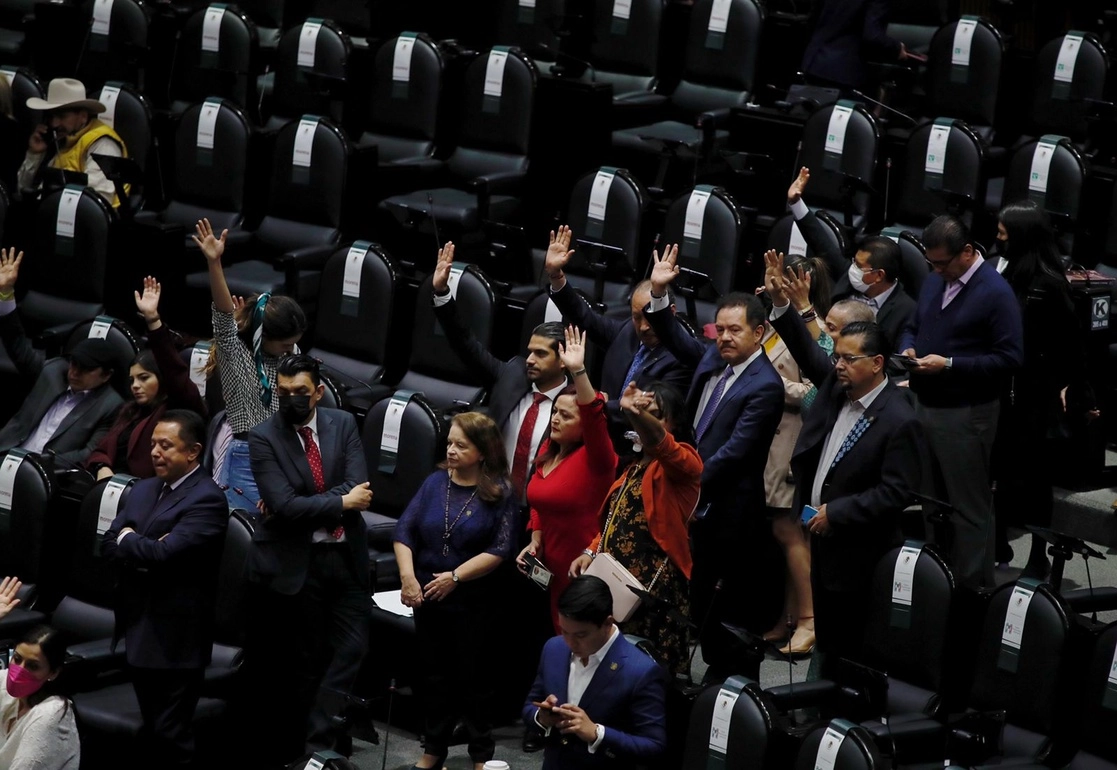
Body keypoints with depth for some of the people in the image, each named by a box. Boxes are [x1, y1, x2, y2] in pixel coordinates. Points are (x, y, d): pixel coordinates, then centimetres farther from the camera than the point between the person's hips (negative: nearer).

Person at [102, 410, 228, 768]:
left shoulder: (206, 499, -16)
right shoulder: (144, 489, 12)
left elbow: (163, 552, -24)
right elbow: (108, 543, 4)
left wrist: (128, 539, -6)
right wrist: (142, 551, -15)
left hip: (174, 639, -8)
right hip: (138, 630, 8)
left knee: (171, 737, -2)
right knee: (152, 730, 16)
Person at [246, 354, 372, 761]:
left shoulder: (343, 424, 3)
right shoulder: (263, 438, -7)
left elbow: (358, 488, -9)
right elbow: (284, 506, -18)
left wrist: (300, 507, -16)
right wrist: (341, 502, -14)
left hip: (347, 555, 3)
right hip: (297, 562, -3)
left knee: (352, 647, 0)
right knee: (313, 656, 5)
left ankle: (318, 737, 9)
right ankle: (311, 742, 19)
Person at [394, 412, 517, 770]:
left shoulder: (499, 492, -9)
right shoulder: (435, 483, 1)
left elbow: (500, 549, -15)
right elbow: (405, 529, -2)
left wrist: (455, 576, -20)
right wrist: (407, 575, -15)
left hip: (474, 602, -3)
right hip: (428, 598, 4)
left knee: (473, 677, 8)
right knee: (434, 675, 13)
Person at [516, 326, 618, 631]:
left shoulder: (594, 458, -14)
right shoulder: (548, 452, 8)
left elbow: (594, 417, -33)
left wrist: (578, 371, -43)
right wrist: (535, 542, 6)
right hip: (553, 566, 7)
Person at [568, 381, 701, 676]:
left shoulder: (683, 460, -3)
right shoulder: (634, 466, 22)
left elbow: (659, 442, -26)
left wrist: (637, 414, -46)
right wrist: (591, 552, 7)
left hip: (656, 582, -7)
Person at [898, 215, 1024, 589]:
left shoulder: (995, 293, -14)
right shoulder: (934, 281, 9)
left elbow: (1009, 358, -17)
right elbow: (913, 327, 23)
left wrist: (949, 364, -22)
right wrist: (908, 348, -2)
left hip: (965, 414, -8)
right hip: (924, 405, 8)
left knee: (969, 508, 0)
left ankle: (973, 589, 7)